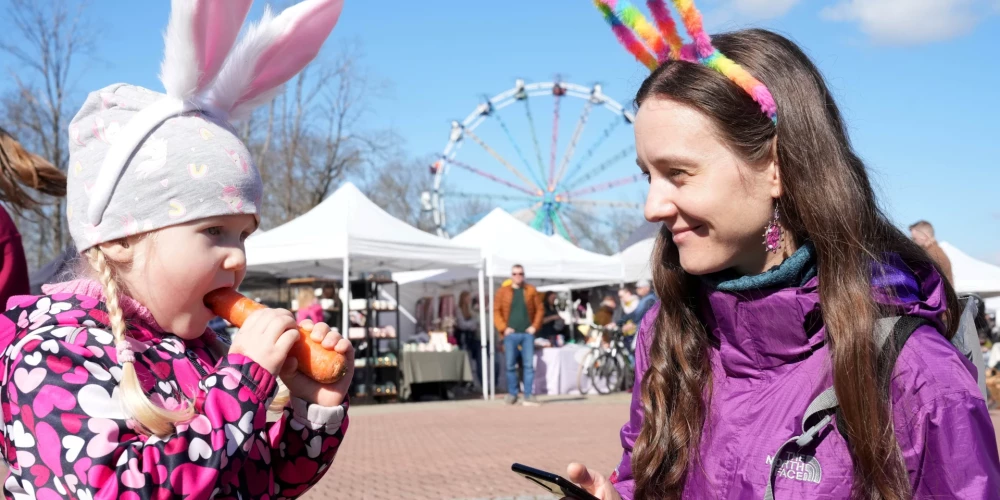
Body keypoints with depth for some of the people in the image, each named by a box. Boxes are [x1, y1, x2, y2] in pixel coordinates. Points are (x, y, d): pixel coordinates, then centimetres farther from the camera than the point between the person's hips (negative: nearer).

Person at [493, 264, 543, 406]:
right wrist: (503, 328, -7)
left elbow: (539, 309, 8)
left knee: (529, 365, -3)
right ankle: (512, 393, 12)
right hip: (511, 334, 0)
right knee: (510, 366, 0)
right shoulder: (502, 292, 6)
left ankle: (528, 395, 1)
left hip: (527, 333, 0)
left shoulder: (531, 291, 8)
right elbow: (496, 311, 3)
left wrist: (535, 326, -3)